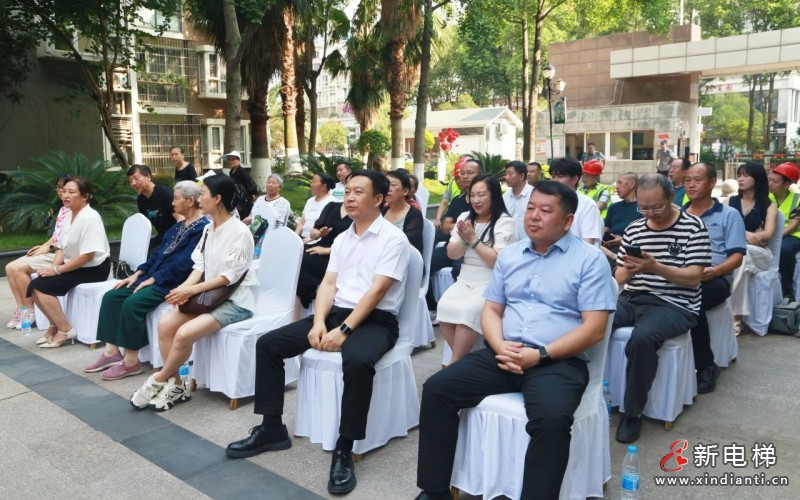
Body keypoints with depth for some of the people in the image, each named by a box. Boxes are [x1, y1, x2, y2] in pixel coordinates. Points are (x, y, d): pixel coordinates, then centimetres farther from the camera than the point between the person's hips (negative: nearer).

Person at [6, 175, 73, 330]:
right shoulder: (62, 209, 18)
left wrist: (48, 248, -16)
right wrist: (43, 246, 4)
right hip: (51, 251, 10)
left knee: (18, 268, -19)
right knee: (10, 268, -3)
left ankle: (30, 311, -8)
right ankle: (21, 309, -3)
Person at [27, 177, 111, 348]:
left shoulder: (90, 218, -19)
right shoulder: (68, 216, 9)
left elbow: (87, 256, -25)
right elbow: (61, 248, 11)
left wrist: (57, 270, -19)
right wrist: (54, 266, -9)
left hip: (93, 269, -8)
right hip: (75, 267, 8)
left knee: (42, 286, -18)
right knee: (35, 286, -5)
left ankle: (65, 330, -6)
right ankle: (55, 325, 12)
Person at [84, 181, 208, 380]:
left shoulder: (202, 228, -14)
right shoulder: (180, 225, 18)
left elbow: (184, 264, -22)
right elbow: (159, 252, 17)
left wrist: (153, 279, -18)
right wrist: (138, 274, 6)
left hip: (173, 282, -10)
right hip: (155, 276, 10)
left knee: (132, 303, -27)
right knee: (111, 296, -1)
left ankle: (131, 361, -14)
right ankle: (112, 351, 0)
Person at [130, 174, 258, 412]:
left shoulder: (240, 232, -16)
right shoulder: (208, 229, 11)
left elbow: (229, 276, -19)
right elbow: (199, 266, 8)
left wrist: (192, 289, -22)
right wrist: (186, 286, -12)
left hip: (235, 300, -8)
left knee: (184, 334, -24)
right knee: (165, 324, -11)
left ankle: (159, 381, 1)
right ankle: (175, 385, -1)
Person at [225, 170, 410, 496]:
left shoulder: (394, 239, -6)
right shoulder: (341, 239, 15)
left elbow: (377, 291, -15)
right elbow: (328, 284, 8)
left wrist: (344, 331, -22)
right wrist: (319, 322, -10)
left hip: (376, 320, -7)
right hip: (336, 312, 7)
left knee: (357, 360, -39)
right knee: (268, 344, -5)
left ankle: (344, 450, -22)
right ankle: (272, 429, 5)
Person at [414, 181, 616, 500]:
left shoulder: (590, 259, -2)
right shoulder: (509, 255, 15)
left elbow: (594, 329, -8)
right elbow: (491, 309, 14)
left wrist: (540, 354, -17)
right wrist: (500, 345, -7)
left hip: (558, 361, -5)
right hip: (504, 355, 5)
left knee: (552, 417, -35)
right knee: (437, 388, -11)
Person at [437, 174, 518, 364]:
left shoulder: (505, 222, -5)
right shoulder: (465, 217, 12)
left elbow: (498, 261, -13)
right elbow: (452, 254, 10)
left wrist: (473, 240, -13)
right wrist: (463, 240, -10)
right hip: (465, 280, 5)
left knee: (468, 310, -30)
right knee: (445, 306, -23)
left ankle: (455, 363, -14)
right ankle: (462, 358, -9)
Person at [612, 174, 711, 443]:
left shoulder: (693, 227, -2)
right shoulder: (633, 229, 12)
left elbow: (694, 278, -9)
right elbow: (619, 277, 12)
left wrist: (655, 267, -24)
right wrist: (628, 270, -12)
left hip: (674, 305, -5)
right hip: (632, 300, 5)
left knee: (642, 338, -35)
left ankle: (633, 413, -15)